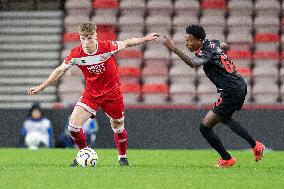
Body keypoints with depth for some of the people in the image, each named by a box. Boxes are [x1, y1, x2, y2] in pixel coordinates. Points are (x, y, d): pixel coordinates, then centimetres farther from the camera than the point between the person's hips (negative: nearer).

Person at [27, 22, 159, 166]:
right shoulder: (76, 54, -15)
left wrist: (146, 39, 4)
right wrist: (41, 87, -2)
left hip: (112, 92, -1)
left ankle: (122, 157, 34)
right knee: (73, 125, -13)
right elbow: (60, 70, -3)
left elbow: (127, 43, -1)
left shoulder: (107, 47, -20)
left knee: (118, 127, 8)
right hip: (91, 94, 1)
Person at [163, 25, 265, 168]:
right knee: (225, 119, 36)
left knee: (205, 127, -5)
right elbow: (225, 46, 28)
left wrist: (174, 49, -50)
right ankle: (255, 145, 41)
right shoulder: (212, 43, 5)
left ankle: (226, 159, 9)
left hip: (231, 94, -11)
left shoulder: (205, 52, -22)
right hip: (240, 86, 11)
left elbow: (193, 64, -44)